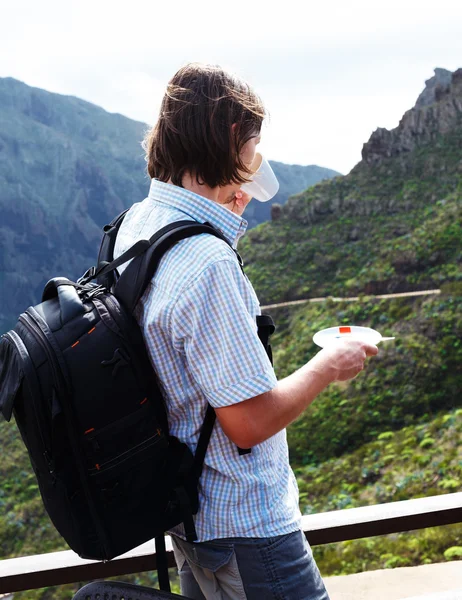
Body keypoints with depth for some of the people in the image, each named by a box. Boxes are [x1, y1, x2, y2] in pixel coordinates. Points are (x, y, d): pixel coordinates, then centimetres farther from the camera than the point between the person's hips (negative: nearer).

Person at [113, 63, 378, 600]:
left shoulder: (136, 222, -1)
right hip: (243, 527, -9)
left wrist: (227, 211, 10)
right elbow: (250, 422, -26)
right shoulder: (206, 263, -31)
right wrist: (328, 366, -10)